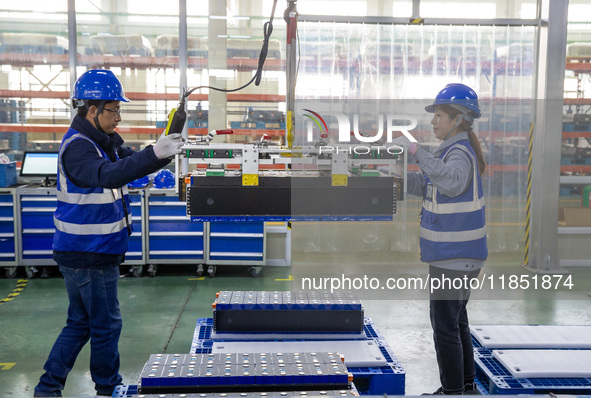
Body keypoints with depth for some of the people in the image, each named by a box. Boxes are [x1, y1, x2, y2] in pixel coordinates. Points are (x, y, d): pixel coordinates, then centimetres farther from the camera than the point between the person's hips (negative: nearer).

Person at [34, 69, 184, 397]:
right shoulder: (77, 146, -20)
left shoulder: (103, 141, 11)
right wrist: (155, 153, -49)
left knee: (80, 323, 18)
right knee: (106, 325, 4)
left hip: (93, 252, 10)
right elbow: (108, 175, -38)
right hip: (87, 255, -10)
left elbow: (131, 161, 10)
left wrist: (165, 151, -10)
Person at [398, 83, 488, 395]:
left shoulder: (460, 152, -17)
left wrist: (417, 153, -36)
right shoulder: (458, 150, 14)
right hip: (457, 254, 10)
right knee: (457, 321, 18)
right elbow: (427, 186, 15)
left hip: (453, 256, -10)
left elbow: (452, 182, -40)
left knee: (445, 325, -1)